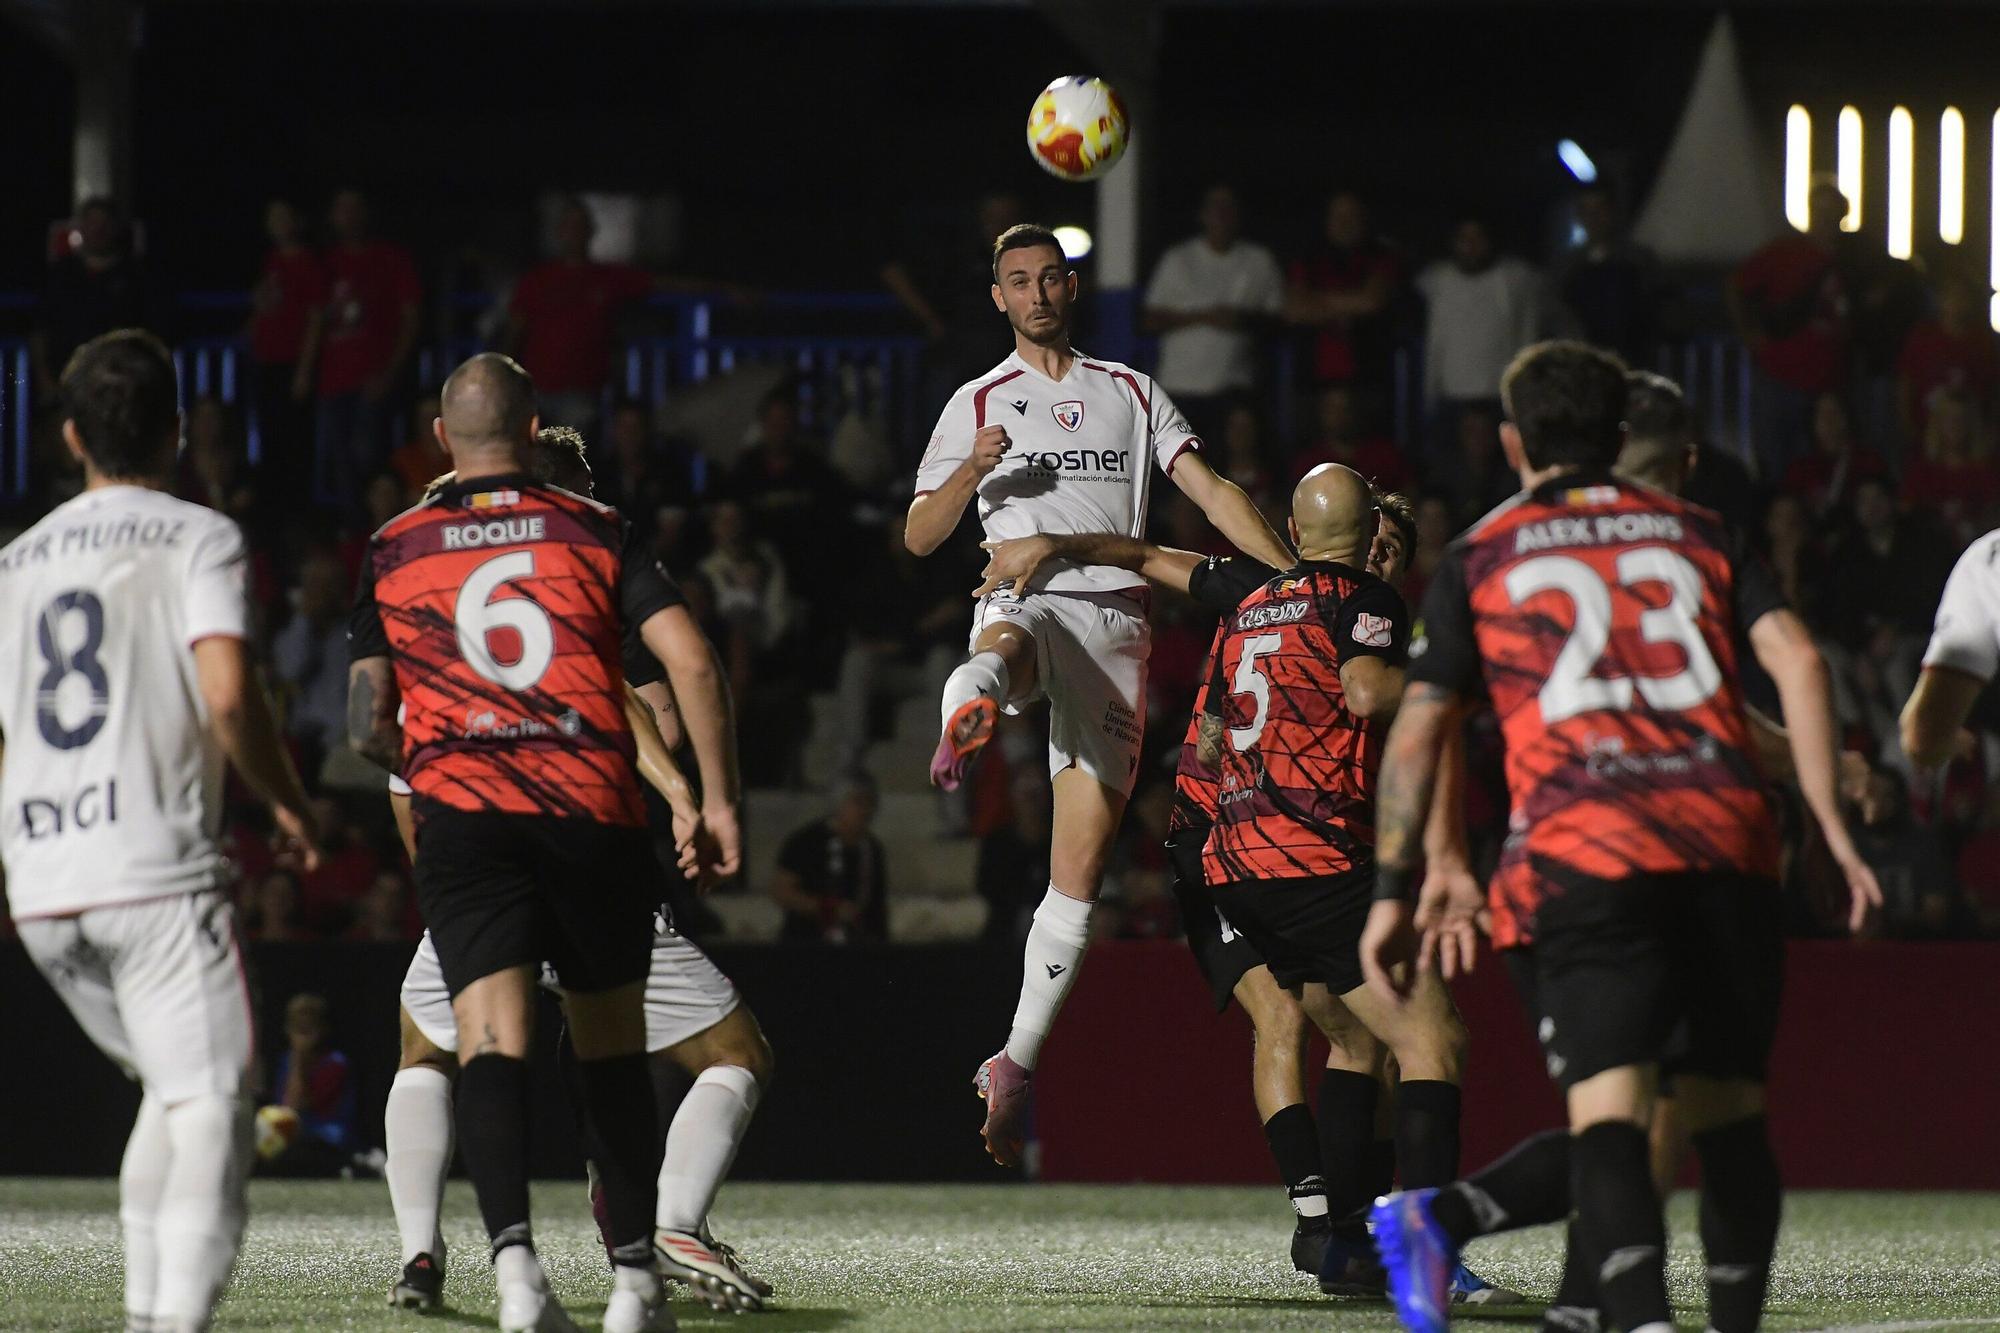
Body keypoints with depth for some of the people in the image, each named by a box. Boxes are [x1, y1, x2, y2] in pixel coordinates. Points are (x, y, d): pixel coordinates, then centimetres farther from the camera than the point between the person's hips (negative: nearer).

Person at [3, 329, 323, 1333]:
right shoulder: (195, 537, 1)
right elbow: (227, 695, -14)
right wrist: (289, 804, 1)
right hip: (157, 870, -6)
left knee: (172, 1094, 21)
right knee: (211, 1107, -9)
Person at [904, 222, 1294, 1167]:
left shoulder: (1132, 394, 20)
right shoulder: (979, 404, 16)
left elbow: (1210, 493, 14)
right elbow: (918, 536, 12)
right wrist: (972, 473, -9)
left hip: (1115, 621, 2)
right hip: (1024, 598, -2)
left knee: (1081, 861, -4)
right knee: (999, 653, -43)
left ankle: (1016, 1063, 2)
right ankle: (963, 723, -80)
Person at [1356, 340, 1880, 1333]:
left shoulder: (1480, 558, 15)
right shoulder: (1695, 532, 21)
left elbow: (1417, 733, 11)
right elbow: (1797, 661, 8)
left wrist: (1396, 890, 16)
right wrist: (1829, 824, 7)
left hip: (1583, 849, -2)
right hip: (1724, 839, 2)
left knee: (1609, 1112, -12)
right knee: (1727, 1111, 14)